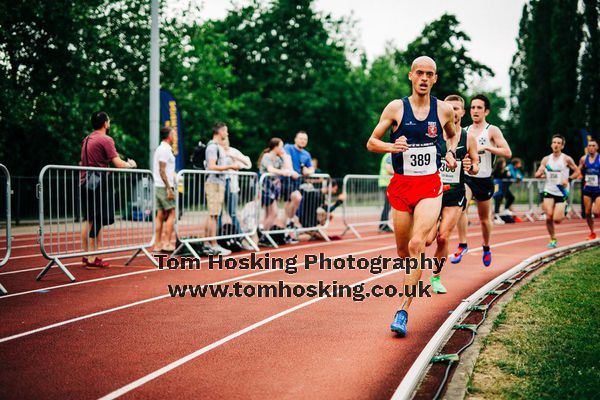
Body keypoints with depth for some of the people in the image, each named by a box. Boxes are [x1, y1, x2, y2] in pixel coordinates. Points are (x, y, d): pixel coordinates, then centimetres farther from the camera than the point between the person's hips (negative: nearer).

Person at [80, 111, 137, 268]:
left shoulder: (87, 139, 15)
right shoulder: (106, 139, -10)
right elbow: (118, 163, -15)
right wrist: (131, 164, 3)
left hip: (85, 183, 8)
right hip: (99, 183, -8)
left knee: (89, 220, 14)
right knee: (99, 221, -5)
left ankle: (86, 256, 18)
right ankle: (93, 259, -5)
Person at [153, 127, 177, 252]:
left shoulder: (160, 149, 18)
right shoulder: (165, 149, -12)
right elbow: (162, 170, -18)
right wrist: (169, 188, -19)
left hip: (159, 187, 9)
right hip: (165, 186, -9)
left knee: (160, 216, 7)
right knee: (171, 214, -6)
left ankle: (158, 244, 7)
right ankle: (167, 243, -10)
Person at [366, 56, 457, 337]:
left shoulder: (444, 110, 4)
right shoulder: (396, 108, -1)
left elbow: (453, 134, 26)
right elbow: (371, 142, 2)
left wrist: (451, 153, 6)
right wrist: (391, 146, -18)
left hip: (430, 187, -1)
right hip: (401, 186, 1)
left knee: (416, 244, -20)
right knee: (403, 250, 9)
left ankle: (403, 311, -19)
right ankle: (415, 278, 46)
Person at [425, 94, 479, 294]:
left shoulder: (468, 138, 3)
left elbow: (475, 167, 10)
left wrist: (470, 167, -13)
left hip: (455, 195, 1)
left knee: (443, 237, -7)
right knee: (427, 239, -13)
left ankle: (436, 278, 13)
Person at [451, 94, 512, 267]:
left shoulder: (492, 130, -4)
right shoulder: (464, 131, 8)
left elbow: (507, 152, -15)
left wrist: (486, 147, -23)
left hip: (484, 180, -1)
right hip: (466, 177, 2)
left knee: (485, 218, 12)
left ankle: (486, 248, 36)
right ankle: (462, 245, -22)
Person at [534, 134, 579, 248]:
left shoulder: (566, 159, -3)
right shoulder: (546, 159, 5)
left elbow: (577, 172, 1)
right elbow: (537, 174, 7)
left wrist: (568, 179, -15)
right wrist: (540, 174, -17)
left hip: (562, 192, -2)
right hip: (549, 191, 2)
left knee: (557, 220, -9)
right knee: (549, 217, -13)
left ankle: (563, 212, 28)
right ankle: (553, 239, 5)